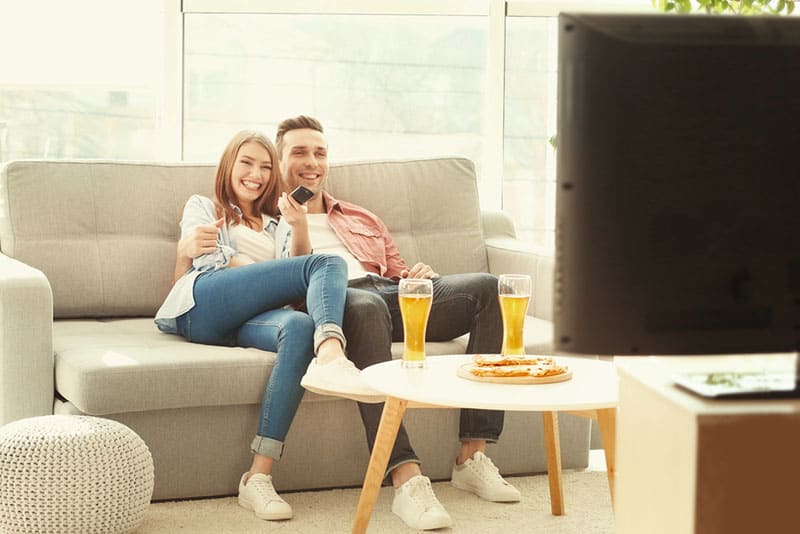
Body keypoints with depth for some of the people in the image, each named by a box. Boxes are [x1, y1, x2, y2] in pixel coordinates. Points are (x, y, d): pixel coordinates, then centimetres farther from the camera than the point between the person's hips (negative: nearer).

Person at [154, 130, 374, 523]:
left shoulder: (275, 223, 37)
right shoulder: (201, 207, 28)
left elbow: (295, 283, 19)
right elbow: (213, 260, 9)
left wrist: (299, 228, 4)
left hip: (250, 318, 3)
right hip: (201, 306, -3)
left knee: (300, 327, -37)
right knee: (330, 264, -22)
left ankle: (258, 479, -45)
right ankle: (333, 356, -56)